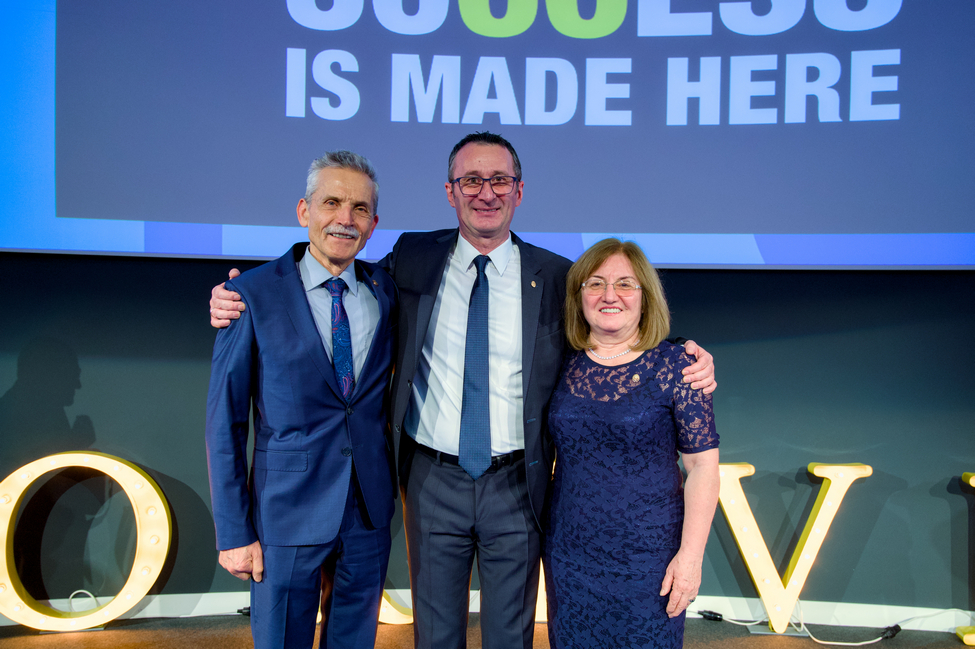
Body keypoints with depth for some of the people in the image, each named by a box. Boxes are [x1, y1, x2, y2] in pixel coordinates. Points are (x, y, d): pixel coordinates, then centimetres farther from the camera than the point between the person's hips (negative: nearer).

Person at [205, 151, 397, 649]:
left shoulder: (387, 290, 3)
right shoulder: (253, 295, -8)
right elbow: (224, 421, -7)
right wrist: (234, 531, -9)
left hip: (370, 513, 4)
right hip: (289, 514, -3)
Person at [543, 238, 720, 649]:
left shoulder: (673, 366, -8)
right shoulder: (565, 366, 2)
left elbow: (702, 464, -8)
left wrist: (690, 555, -12)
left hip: (647, 556, -3)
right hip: (569, 552, 3)